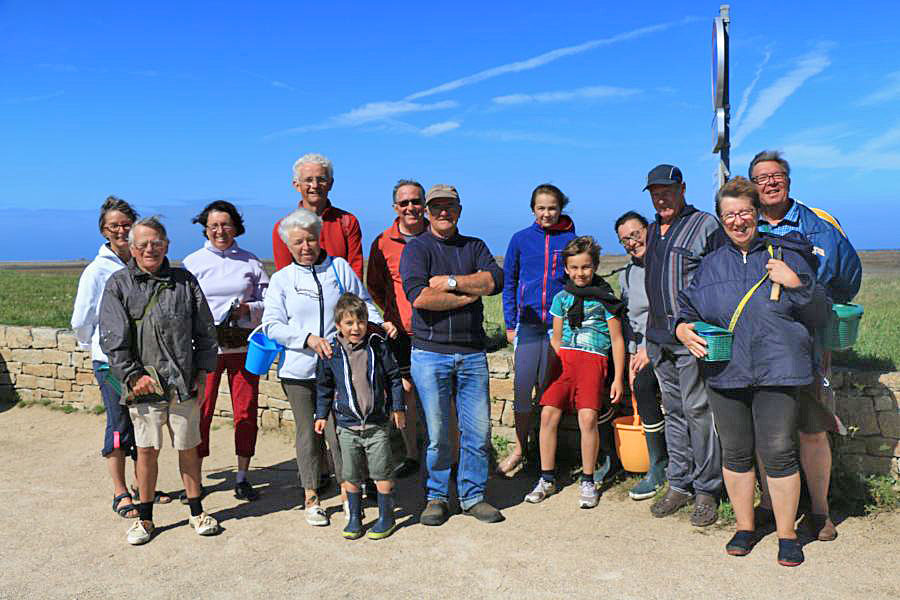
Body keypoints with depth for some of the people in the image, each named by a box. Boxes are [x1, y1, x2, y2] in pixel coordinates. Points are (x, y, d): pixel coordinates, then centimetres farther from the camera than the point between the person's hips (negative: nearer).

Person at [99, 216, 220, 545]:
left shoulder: (185, 282, 7)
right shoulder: (119, 285, 2)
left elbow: (205, 332, 10)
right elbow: (112, 338, -3)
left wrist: (202, 373, 6)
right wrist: (133, 375, -9)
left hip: (184, 382, 2)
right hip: (144, 383, -1)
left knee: (188, 448, 10)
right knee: (147, 450, 5)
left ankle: (196, 511, 25)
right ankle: (145, 518, 21)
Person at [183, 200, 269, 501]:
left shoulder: (250, 262, 8)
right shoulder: (193, 262, 6)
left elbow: (268, 305, 9)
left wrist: (248, 309, -10)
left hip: (243, 345, 1)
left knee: (246, 410, 3)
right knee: (200, 411, -1)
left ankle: (242, 478, 16)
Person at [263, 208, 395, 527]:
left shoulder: (339, 267, 6)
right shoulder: (281, 279, 6)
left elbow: (363, 303, 11)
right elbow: (272, 325, -2)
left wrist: (379, 323, -9)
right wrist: (307, 338, -16)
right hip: (298, 370, 1)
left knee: (338, 431, 1)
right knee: (308, 435, 9)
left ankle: (347, 494, 19)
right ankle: (311, 499, 24)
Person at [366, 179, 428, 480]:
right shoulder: (383, 242, 1)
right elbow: (373, 285, 13)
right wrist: (393, 312, 7)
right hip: (400, 331, 1)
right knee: (405, 392, 6)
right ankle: (412, 456, 21)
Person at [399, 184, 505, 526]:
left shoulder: (475, 247, 15)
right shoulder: (416, 248, 3)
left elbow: (496, 280, -4)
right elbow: (418, 296, -16)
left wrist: (451, 282, -11)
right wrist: (468, 296, -7)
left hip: (472, 353, 3)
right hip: (430, 353, -3)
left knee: (478, 430, 5)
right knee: (436, 433, 2)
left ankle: (473, 495, 20)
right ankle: (437, 497, 19)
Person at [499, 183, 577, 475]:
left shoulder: (571, 240, 1)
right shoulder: (521, 239, 5)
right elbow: (509, 283, 11)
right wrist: (510, 323, 6)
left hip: (560, 324, -1)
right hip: (528, 324, 1)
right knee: (522, 388, -3)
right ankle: (519, 449, 13)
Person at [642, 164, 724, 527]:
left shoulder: (705, 225, -1)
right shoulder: (651, 232, 19)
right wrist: (647, 339, 21)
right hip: (658, 337, 7)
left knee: (697, 409, -7)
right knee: (673, 411, 11)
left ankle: (707, 490, 4)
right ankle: (679, 485, 19)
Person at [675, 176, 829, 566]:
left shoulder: (785, 255, 5)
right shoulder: (711, 264, 12)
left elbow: (819, 315, 4)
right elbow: (687, 307, 18)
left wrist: (796, 284, -14)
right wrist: (683, 328, -4)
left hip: (775, 371, -2)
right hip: (725, 371, 3)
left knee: (778, 452, -3)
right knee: (735, 453, 9)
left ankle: (787, 535, 15)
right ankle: (744, 527, 27)